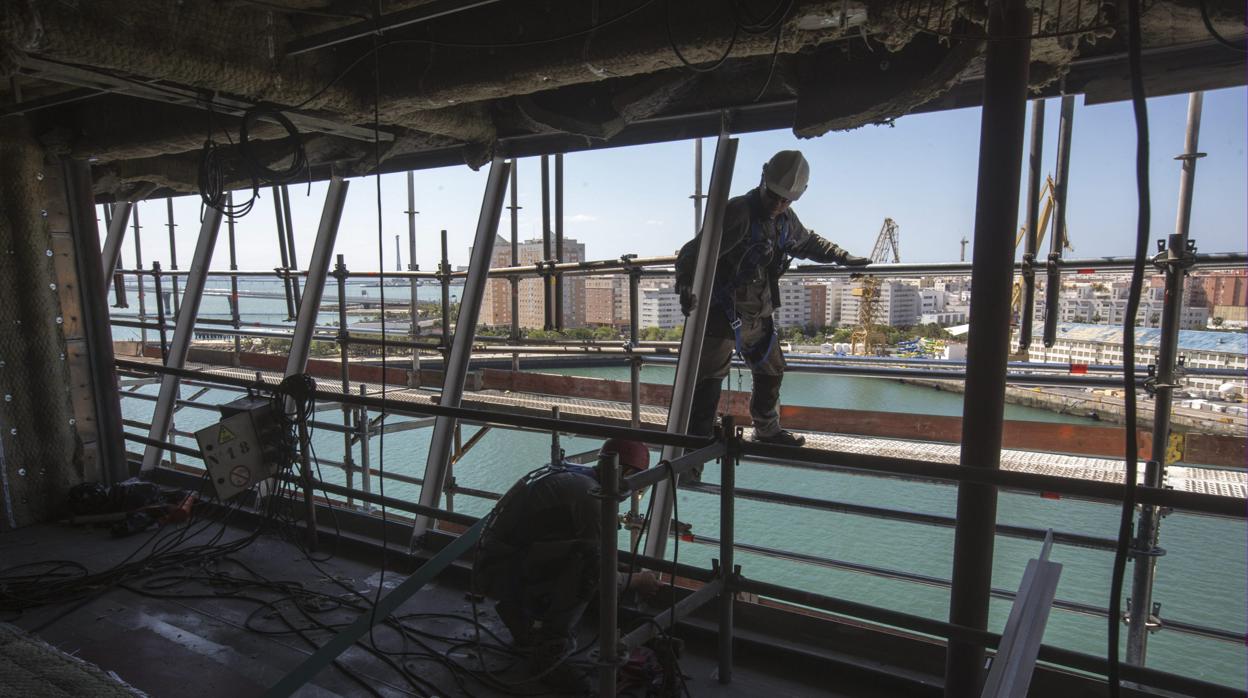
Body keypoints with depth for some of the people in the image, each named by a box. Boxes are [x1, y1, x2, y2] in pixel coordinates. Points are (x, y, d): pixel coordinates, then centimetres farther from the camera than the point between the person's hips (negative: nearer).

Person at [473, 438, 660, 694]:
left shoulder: (568, 474, 9)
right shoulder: (592, 495, -18)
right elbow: (602, 574, -12)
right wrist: (637, 581, 6)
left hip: (489, 565, 9)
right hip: (502, 573, -9)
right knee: (586, 563, -19)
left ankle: (527, 631, 24)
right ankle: (548, 653, -7)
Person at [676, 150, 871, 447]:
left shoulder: (786, 220, 6)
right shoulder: (738, 213, -20)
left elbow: (807, 242, 29)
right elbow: (696, 251, -29)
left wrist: (842, 257, 26)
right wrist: (686, 285, -46)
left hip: (758, 314, 9)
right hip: (723, 313, -9)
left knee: (771, 371, 23)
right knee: (709, 379, -10)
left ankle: (767, 430, 44)